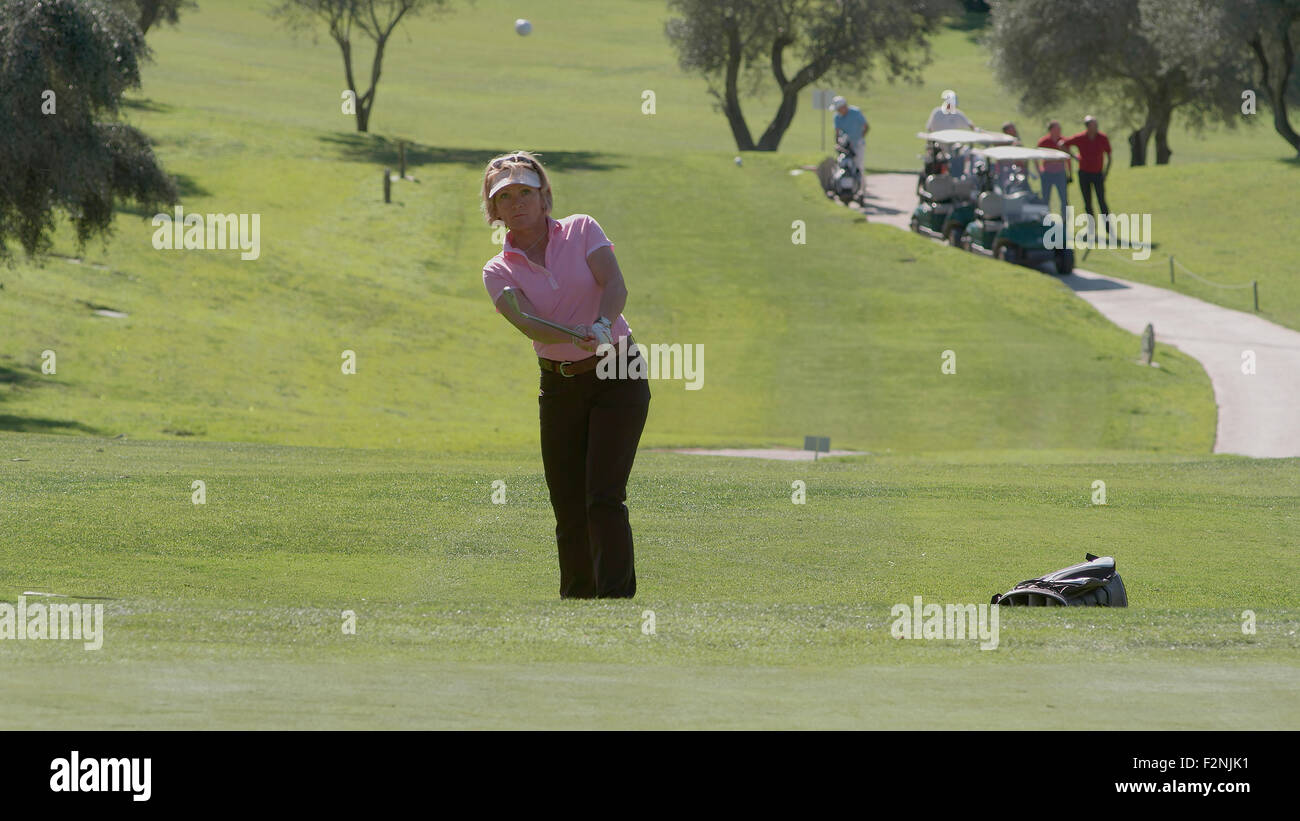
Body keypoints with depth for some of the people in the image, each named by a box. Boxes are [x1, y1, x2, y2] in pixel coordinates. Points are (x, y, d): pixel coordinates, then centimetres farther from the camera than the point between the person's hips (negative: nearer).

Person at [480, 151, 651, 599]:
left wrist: (602, 324, -37)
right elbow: (527, 323, -17)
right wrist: (579, 337, -37)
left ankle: (617, 596, -18)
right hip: (559, 387, 3)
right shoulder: (499, 272, 1)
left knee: (604, 498, -15)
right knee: (568, 509, 3)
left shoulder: (581, 230, 0)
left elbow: (615, 284, -15)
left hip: (616, 377, -3)